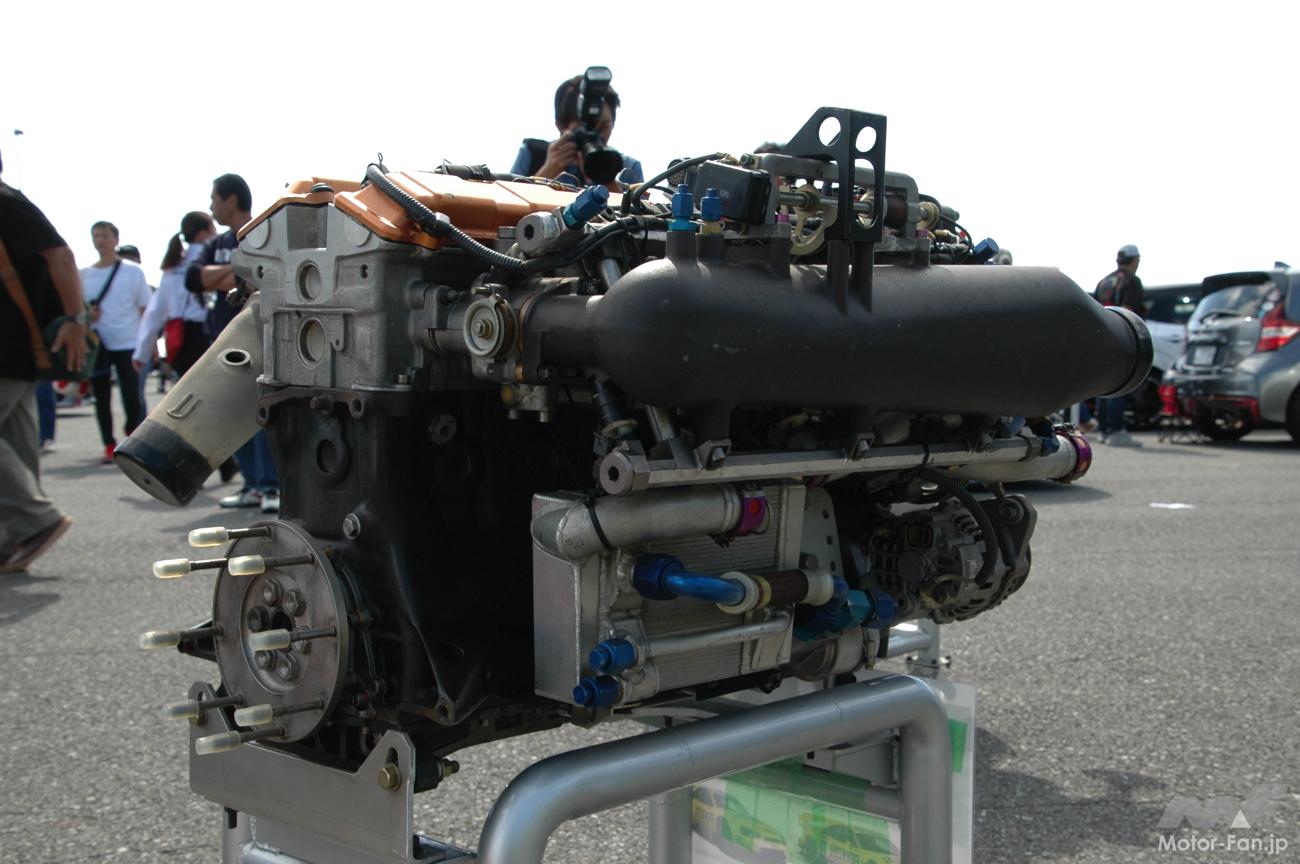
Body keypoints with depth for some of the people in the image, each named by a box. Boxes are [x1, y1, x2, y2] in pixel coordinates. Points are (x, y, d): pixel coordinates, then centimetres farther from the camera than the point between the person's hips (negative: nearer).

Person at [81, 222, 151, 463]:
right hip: (97, 345, 3)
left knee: (132, 397, -6)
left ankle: (134, 431, 19)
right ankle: (109, 446, 11)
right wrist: (86, 316, -8)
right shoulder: (84, 275, 8)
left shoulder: (133, 271, 2)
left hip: (128, 343, -3)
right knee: (101, 398, 3)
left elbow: (145, 308, 4)